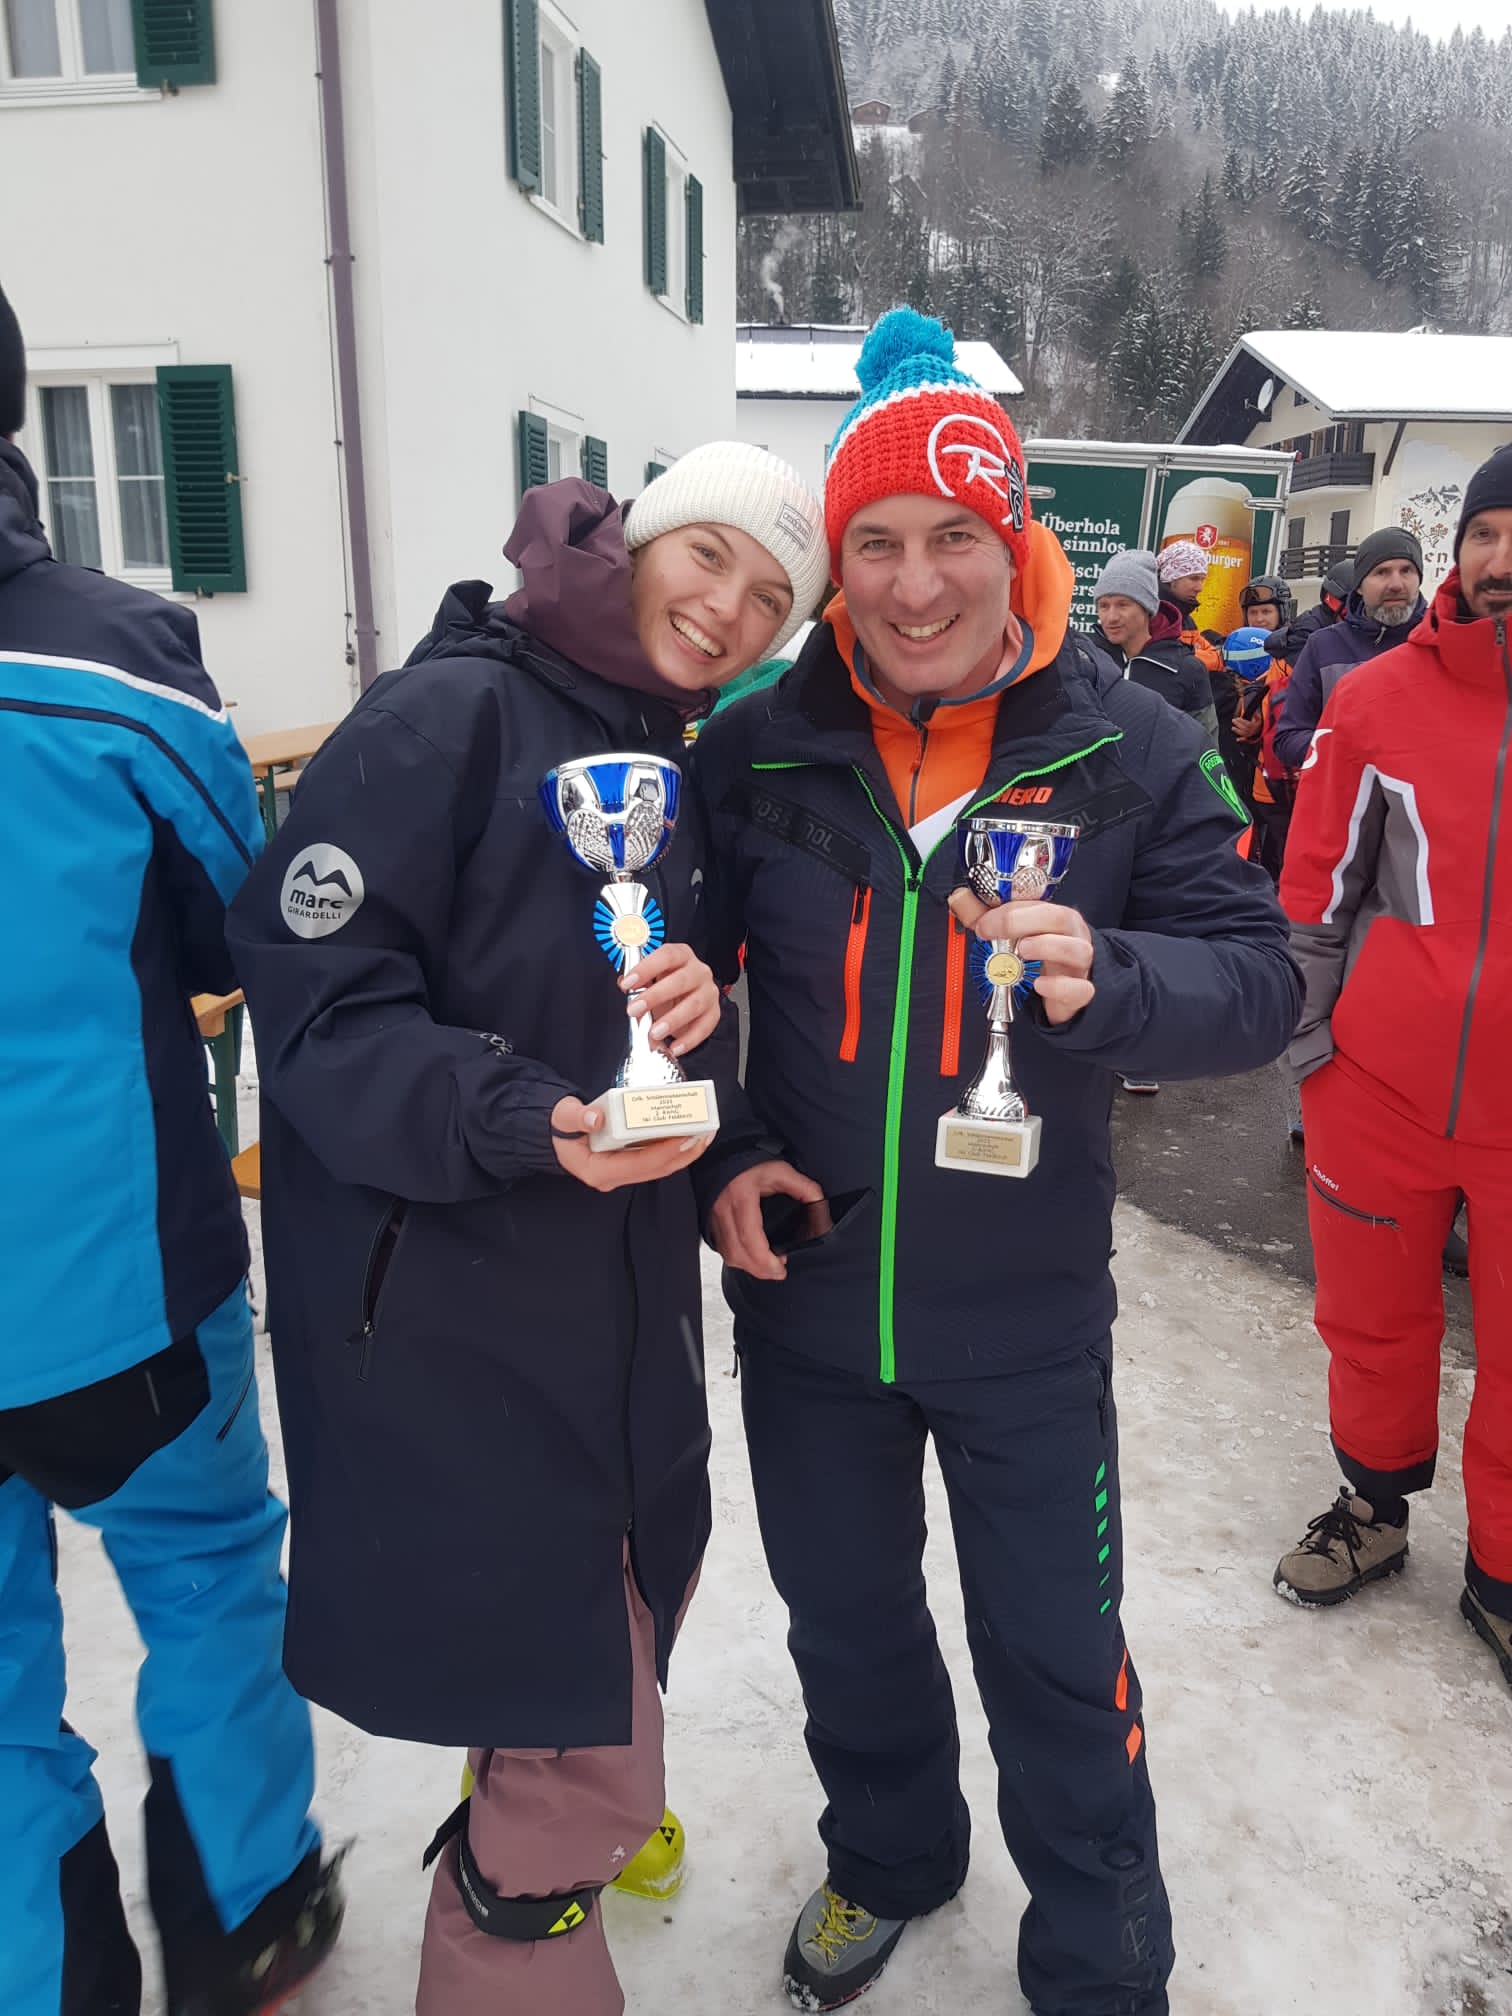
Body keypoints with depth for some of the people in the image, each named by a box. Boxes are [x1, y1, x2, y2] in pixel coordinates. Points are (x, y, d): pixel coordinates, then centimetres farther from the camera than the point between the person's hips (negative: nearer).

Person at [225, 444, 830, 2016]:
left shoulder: (680, 773, 12)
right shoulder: (455, 713, -13)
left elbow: (682, 1043, 12)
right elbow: (314, 988, -19)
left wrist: (701, 1009, -11)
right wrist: (526, 1121, -30)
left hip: (628, 1297, 8)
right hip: (447, 1311, -8)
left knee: (619, 1633, 25)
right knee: (581, 1763, 1)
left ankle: (550, 1827, 53)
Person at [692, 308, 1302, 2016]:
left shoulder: (1131, 751, -9)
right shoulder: (756, 749, -5)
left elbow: (1258, 981, -11)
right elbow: (683, 976, 5)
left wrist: (1109, 977, -31)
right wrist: (718, 1157, -8)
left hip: (1026, 1314, -2)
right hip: (805, 1296, 3)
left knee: (1056, 1657, 14)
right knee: (845, 1624, 23)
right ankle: (889, 1861, 54)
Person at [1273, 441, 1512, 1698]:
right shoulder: (1378, 702, -3)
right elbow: (1318, 886, 4)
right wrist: (1307, 1034, 4)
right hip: (1378, 1085, 0)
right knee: (1375, 1323, 16)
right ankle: (1375, 1503, 41)